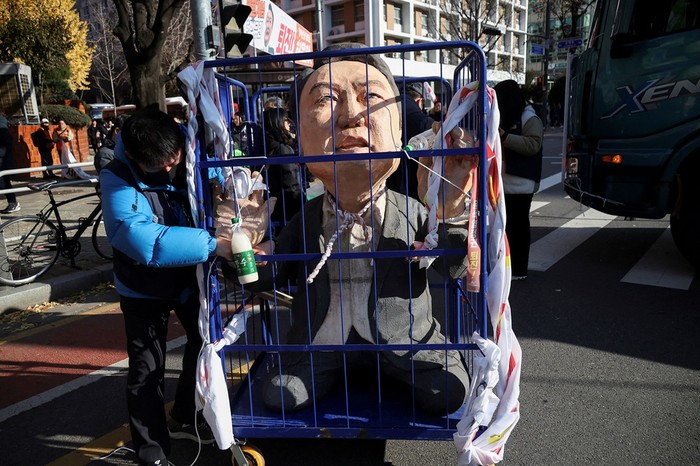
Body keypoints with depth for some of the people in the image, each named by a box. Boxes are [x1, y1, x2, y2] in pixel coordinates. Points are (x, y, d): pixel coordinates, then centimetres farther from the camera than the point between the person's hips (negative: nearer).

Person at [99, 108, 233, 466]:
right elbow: (144, 240, -43)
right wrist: (213, 245, -48)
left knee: (206, 343, 18)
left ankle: (184, 419, 43)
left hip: (190, 276, 5)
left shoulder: (189, 152, -15)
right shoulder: (117, 180, -27)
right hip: (144, 288, -5)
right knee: (147, 371, 1)